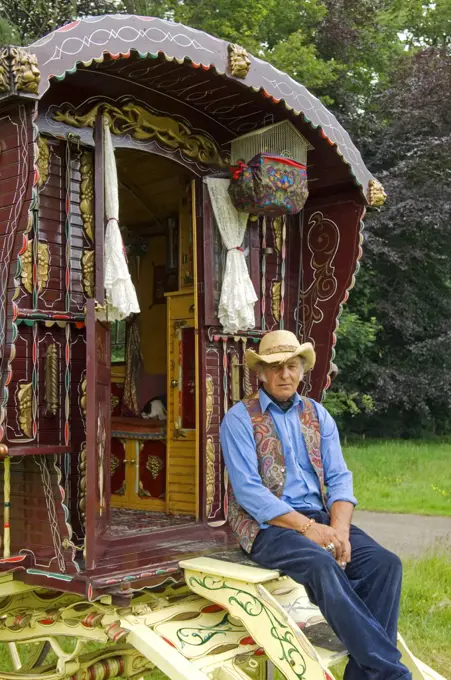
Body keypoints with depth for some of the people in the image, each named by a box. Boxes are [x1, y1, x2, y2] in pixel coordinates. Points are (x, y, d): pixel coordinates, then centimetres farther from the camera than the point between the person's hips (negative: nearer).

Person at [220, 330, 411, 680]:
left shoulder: (318, 415, 12)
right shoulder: (239, 418, -3)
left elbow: (339, 478, 5)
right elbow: (247, 490, -13)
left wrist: (339, 528, -15)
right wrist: (307, 527, -20)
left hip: (319, 517, 5)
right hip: (267, 524, -5)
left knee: (385, 563, -19)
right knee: (323, 566, -34)